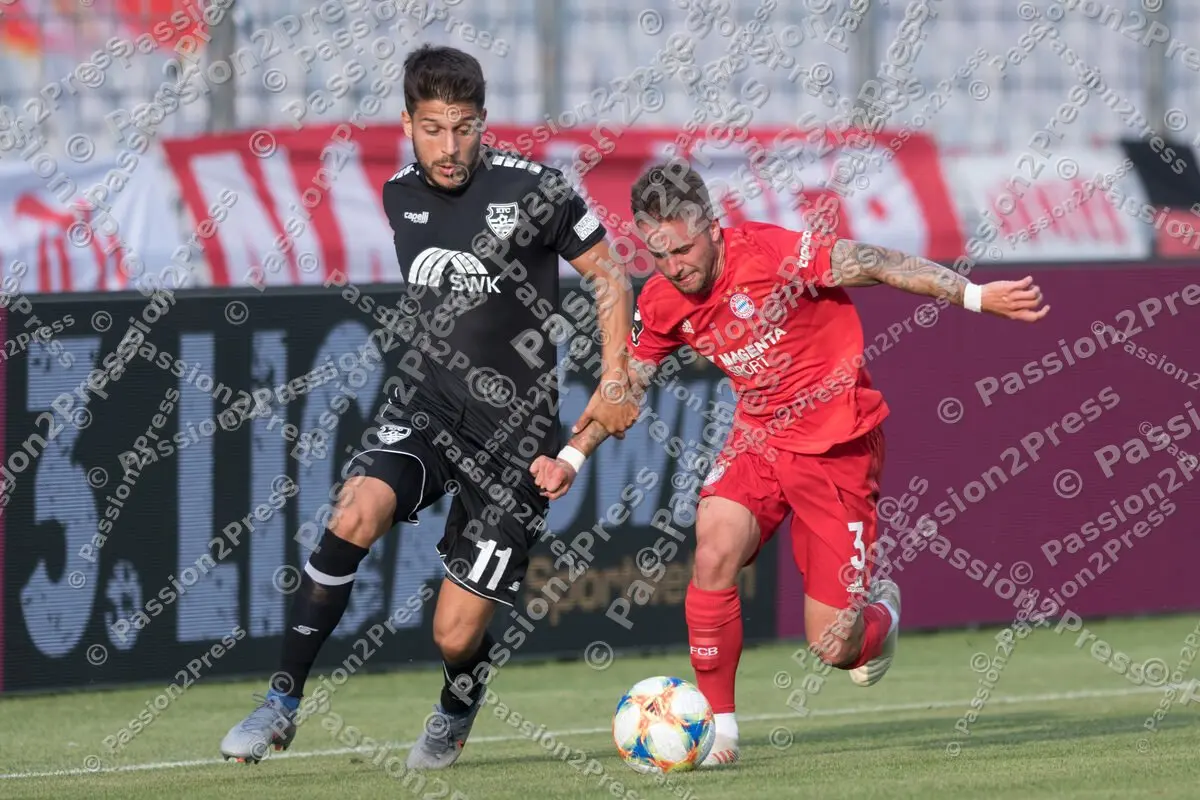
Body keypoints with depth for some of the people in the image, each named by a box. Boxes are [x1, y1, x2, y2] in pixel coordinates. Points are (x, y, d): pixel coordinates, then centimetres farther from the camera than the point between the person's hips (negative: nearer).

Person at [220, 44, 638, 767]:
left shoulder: (533, 190, -10)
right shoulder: (401, 198, 5)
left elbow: (606, 273, 1)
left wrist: (615, 381, -5)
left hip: (514, 427, -3)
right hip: (424, 405, 3)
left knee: (456, 634, -5)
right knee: (357, 513, -30)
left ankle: (457, 711, 34)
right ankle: (284, 703, -21)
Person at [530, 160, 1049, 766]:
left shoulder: (771, 253, -22)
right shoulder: (661, 302, -4)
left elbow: (880, 266, -20)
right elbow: (624, 385, 11)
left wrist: (977, 297, -26)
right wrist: (570, 458, 0)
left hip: (837, 444, -5)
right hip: (758, 438, 5)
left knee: (832, 647, -6)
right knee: (715, 547, -27)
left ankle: (878, 614, 34)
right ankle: (717, 725, -12)